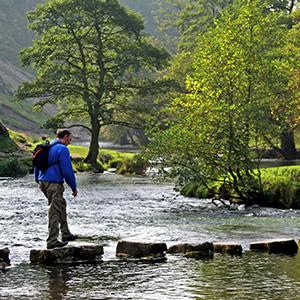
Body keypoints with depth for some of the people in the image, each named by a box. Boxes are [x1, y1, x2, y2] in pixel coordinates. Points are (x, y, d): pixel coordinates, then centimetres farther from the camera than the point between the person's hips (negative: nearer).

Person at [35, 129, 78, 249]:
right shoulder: (62, 149, -11)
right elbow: (67, 170, -14)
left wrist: (38, 182, 28)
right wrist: (74, 188, -5)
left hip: (43, 182, 9)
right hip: (54, 184, -9)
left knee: (61, 205, 21)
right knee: (54, 212, -5)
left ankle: (66, 234, 27)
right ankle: (52, 241, -4)